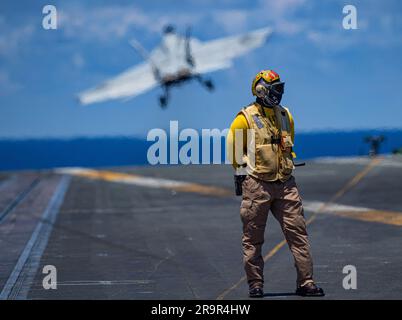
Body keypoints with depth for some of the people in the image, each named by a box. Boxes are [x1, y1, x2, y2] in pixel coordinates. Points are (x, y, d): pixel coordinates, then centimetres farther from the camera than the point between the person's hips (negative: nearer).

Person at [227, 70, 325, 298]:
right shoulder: (245, 119, -6)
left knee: (298, 232, -2)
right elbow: (234, 148, 1)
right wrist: (242, 170, 0)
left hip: (285, 184, 5)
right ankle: (255, 284, 12)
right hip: (257, 185, -4)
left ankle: (306, 282, 0)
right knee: (253, 239, 2)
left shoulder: (286, 116, 12)